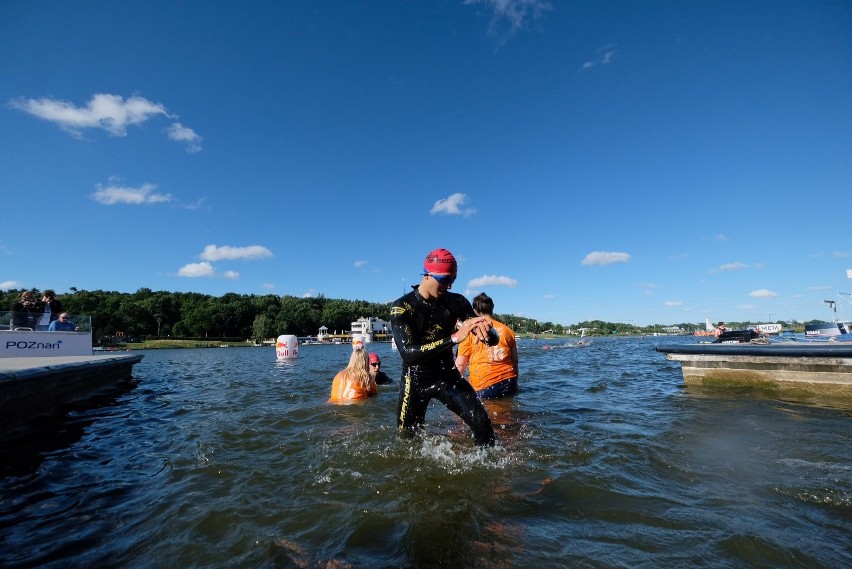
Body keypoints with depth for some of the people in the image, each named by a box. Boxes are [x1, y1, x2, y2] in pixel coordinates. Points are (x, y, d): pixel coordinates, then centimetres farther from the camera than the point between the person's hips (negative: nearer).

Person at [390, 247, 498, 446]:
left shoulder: (456, 302, -8)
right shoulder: (401, 307, -19)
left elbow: (493, 339, -10)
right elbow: (407, 353, -33)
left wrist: (486, 330, -36)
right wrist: (454, 338, -42)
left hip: (448, 376, 2)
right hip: (416, 380, -2)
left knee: (482, 423, -12)